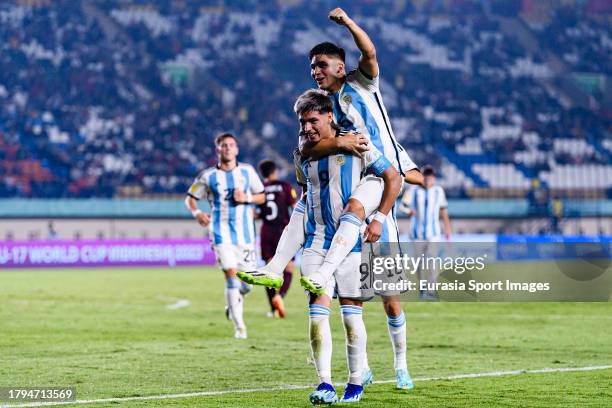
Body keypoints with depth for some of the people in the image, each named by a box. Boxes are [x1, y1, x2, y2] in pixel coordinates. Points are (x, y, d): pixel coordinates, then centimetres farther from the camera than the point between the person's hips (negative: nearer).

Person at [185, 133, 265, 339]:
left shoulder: (247, 171, 6)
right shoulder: (208, 176, 1)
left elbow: (261, 197, 11)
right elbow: (190, 198, 8)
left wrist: (247, 198, -10)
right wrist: (197, 213, -12)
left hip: (245, 232, 3)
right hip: (222, 231, -3)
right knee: (231, 273, -16)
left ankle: (232, 303, 38)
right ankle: (239, 326, -10)